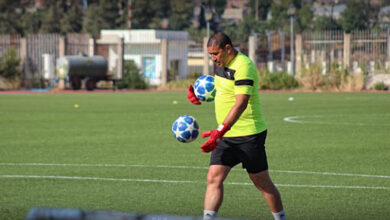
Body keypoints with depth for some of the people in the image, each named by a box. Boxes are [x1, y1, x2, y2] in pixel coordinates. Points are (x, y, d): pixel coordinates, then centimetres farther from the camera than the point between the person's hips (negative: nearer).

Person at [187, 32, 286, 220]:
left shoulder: (243, 66, -20)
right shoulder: (221, 64, 8)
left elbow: (241, 104, -29)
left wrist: (219, 132, -36)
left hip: (249, 135, -8)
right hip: (226, 136, 8)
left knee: (262, 182, 5)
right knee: (214, 177, -5)